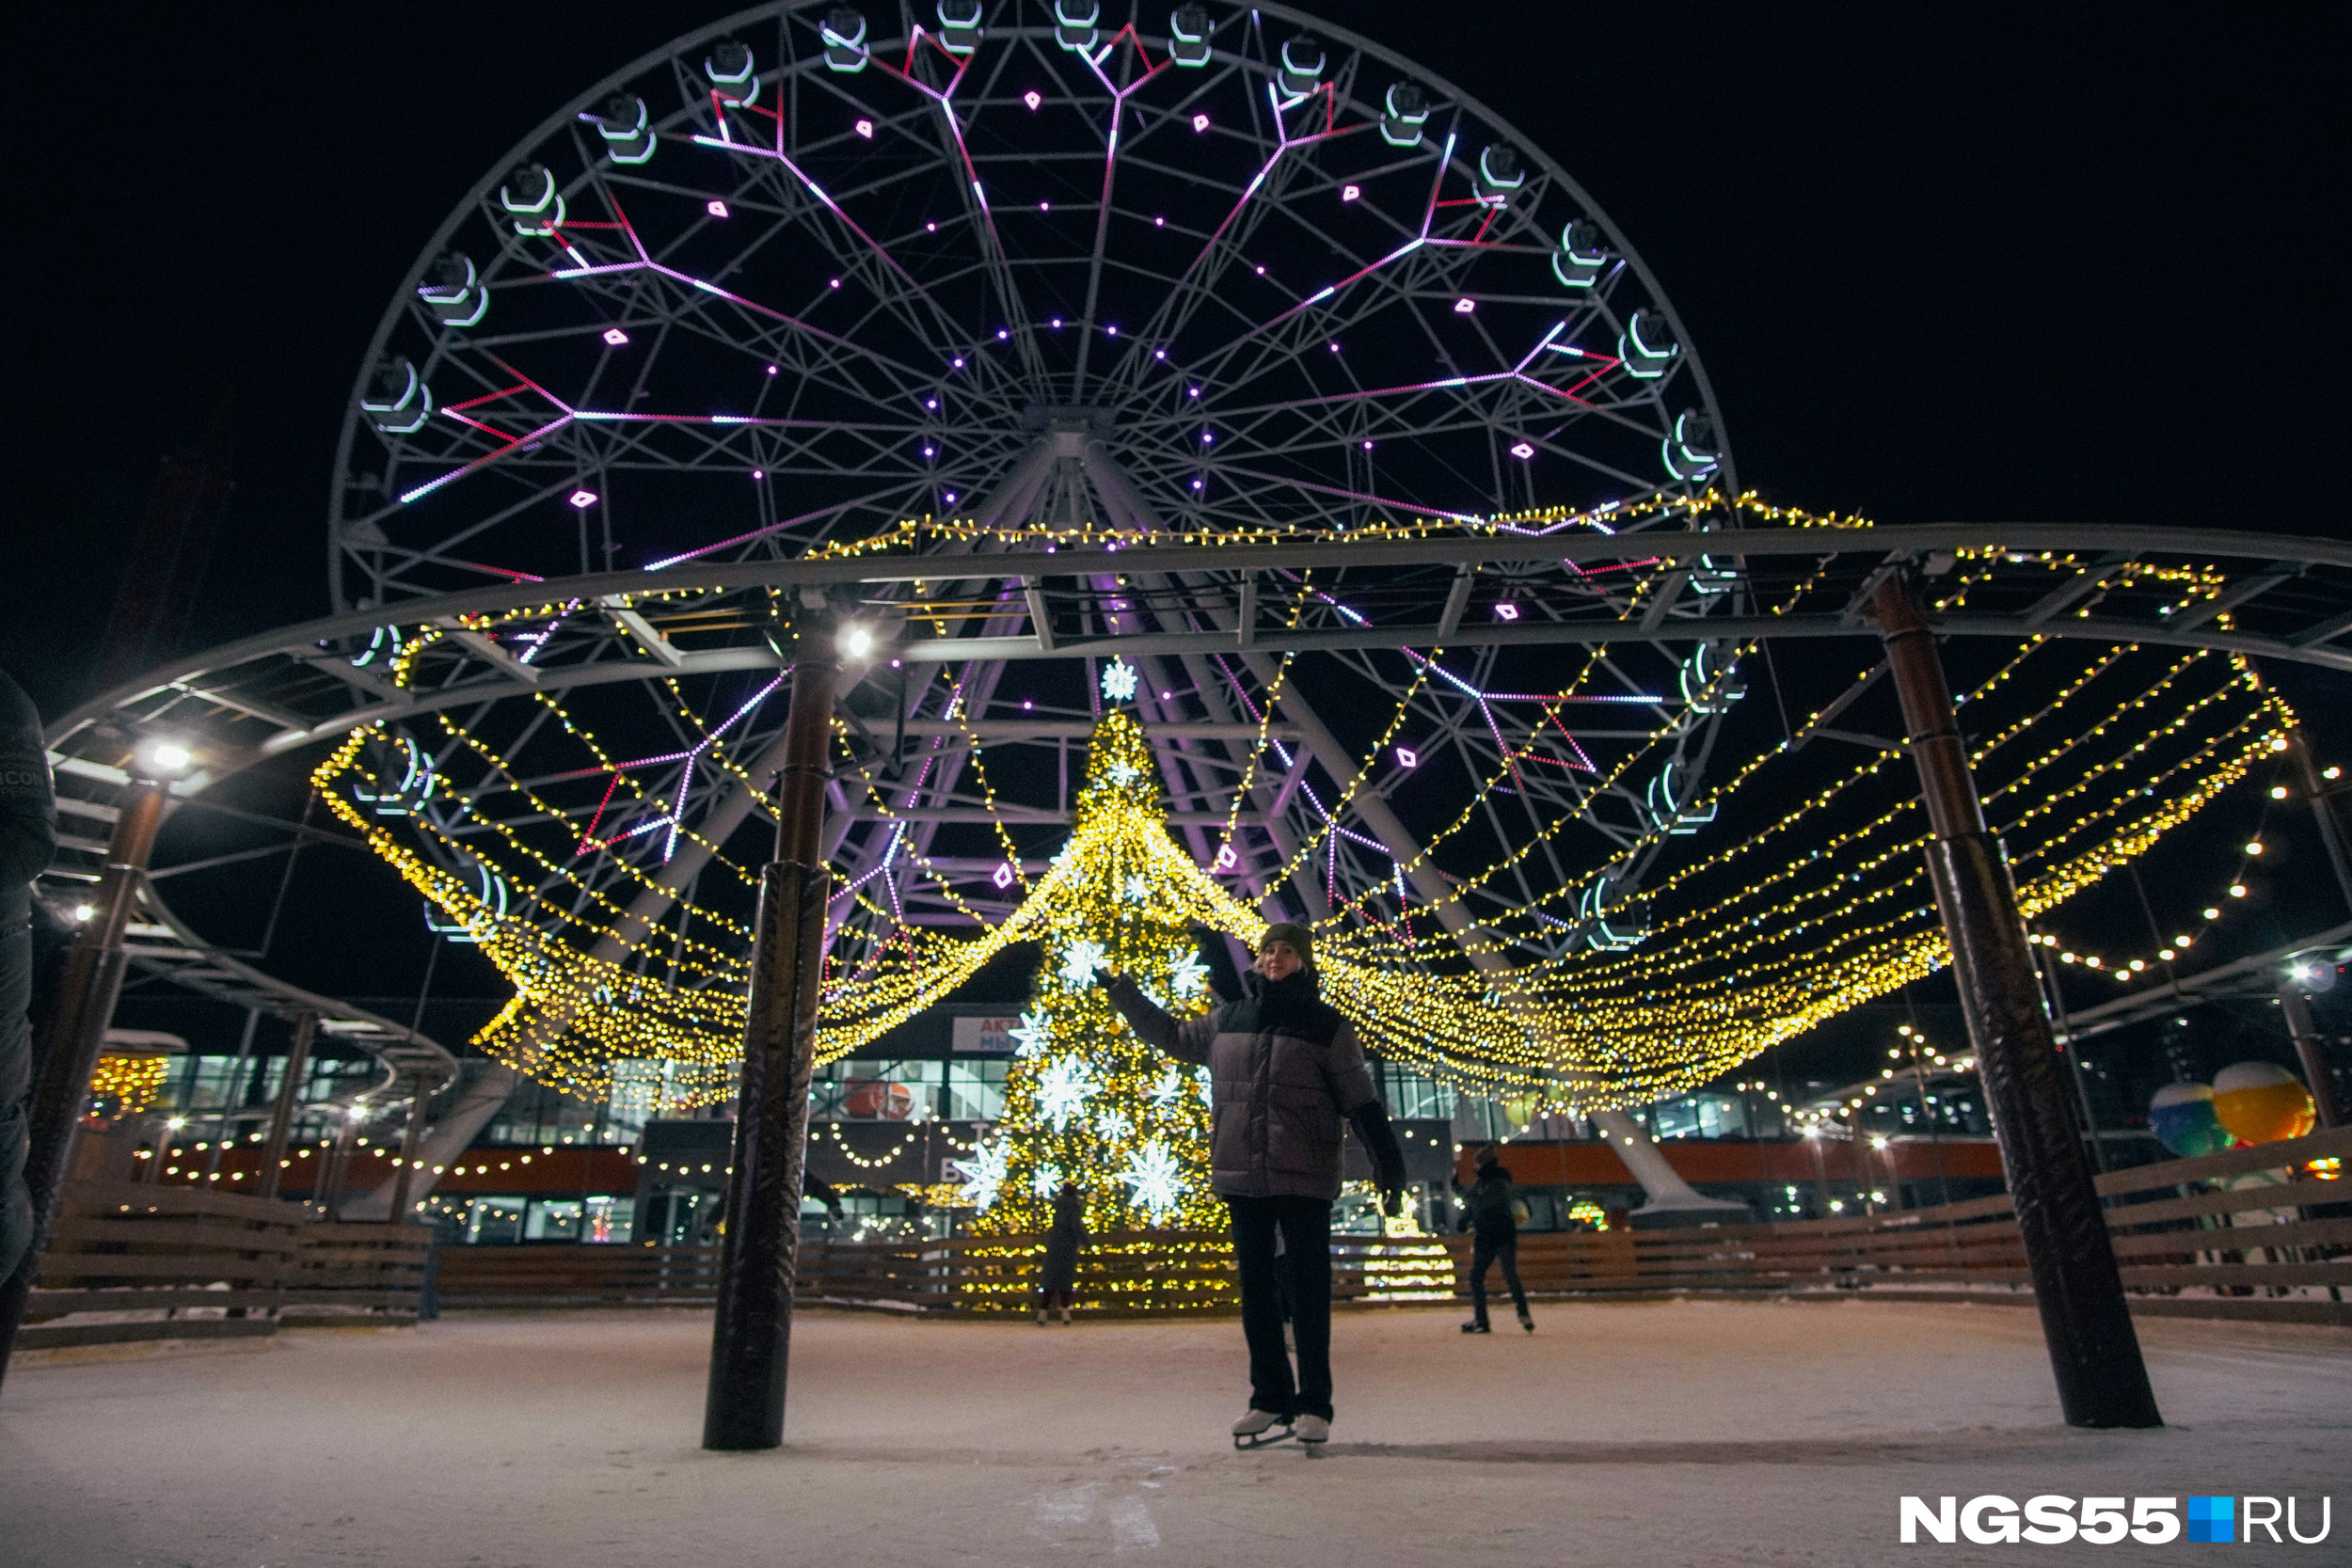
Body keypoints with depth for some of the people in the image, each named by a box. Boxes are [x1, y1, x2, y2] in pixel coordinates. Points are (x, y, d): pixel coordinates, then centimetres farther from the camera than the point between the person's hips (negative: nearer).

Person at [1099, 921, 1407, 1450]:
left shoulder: (1326, 1026, -2)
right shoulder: (1226, 1021, 9)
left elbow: (1362, 1103, -2)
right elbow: (1171, 1035, 26)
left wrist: (1389, 1166, -7)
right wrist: (1125, 996, 27)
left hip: (1305, 1180, -4)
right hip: (1242, 1179, 4)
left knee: (1308, 1289, 1)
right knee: (1256, 1290, 10)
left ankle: (1314, 1405, 13)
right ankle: (1269, 1397, 22)